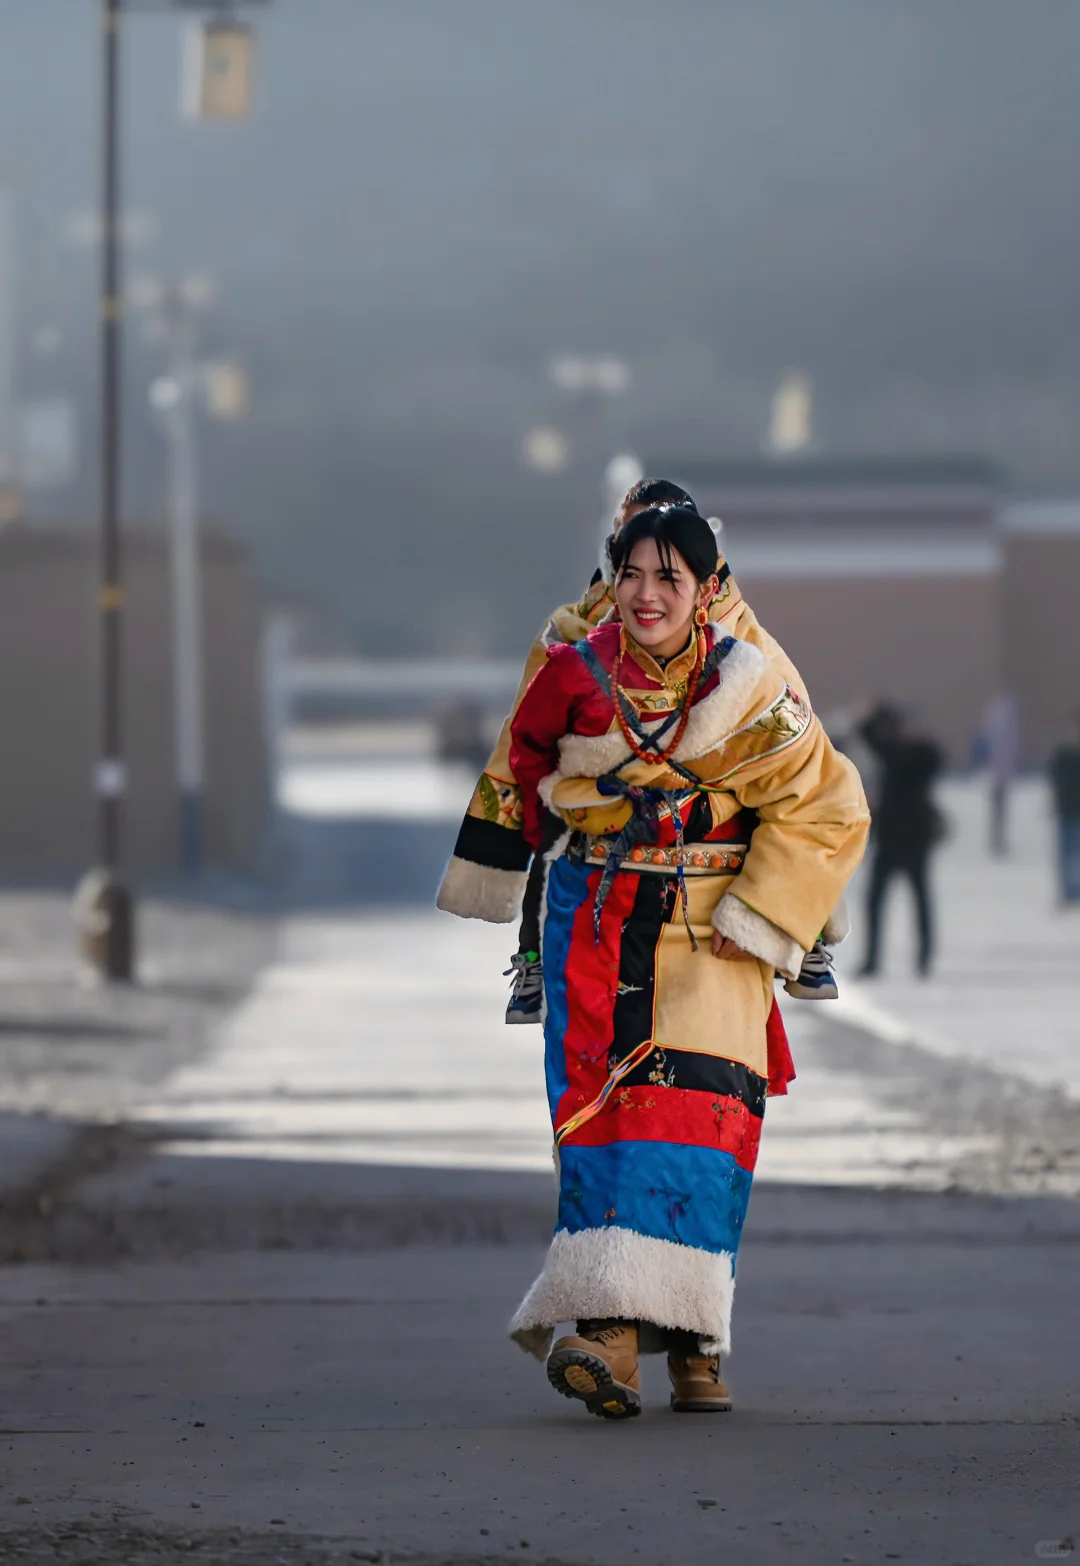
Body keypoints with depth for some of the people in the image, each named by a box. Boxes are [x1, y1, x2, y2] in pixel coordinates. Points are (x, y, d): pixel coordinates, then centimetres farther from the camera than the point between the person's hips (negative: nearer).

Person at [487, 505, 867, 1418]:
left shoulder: (748, 692, -6)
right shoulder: (576, 676, -3)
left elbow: (825, 809, -1)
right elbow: (528, 758, 20)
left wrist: (756, 918, -5)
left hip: (711, 930, -1)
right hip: (600, 921, 1)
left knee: (705, 1116, -10)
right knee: (603, 1100, -15)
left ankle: (692, 1342, -3)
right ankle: (608, 1329, -24)